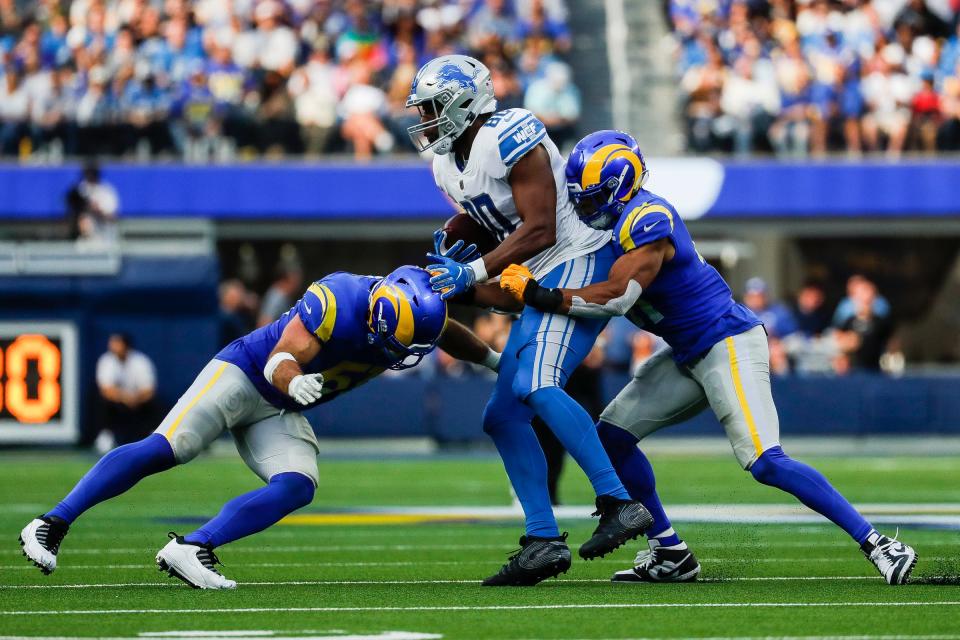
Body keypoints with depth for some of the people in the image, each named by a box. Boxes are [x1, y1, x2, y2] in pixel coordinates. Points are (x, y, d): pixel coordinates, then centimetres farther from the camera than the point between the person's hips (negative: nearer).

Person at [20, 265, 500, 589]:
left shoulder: (414, 313, -8)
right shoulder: (338, 301, -30)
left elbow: (450, 335, 16)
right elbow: (282, 358, -33)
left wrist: (494, 360, 31)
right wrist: (294, 381, -55)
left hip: (279, 412, 7)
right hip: (243, 373, -7)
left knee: (298, 488, -18)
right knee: (164, 449, -22)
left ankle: (191, 548, -23)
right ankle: (51, 525, -19)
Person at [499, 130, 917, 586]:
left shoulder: (647, 220, -21)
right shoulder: (617, 221, 9)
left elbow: (617, 296, -28)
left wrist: (539, 296, -24)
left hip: (728, 344, -10)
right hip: (689, 355, 10)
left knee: (766, 463, -20)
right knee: (612, 435, 7)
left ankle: (878, 545, -15)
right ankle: (670, 555, 13)